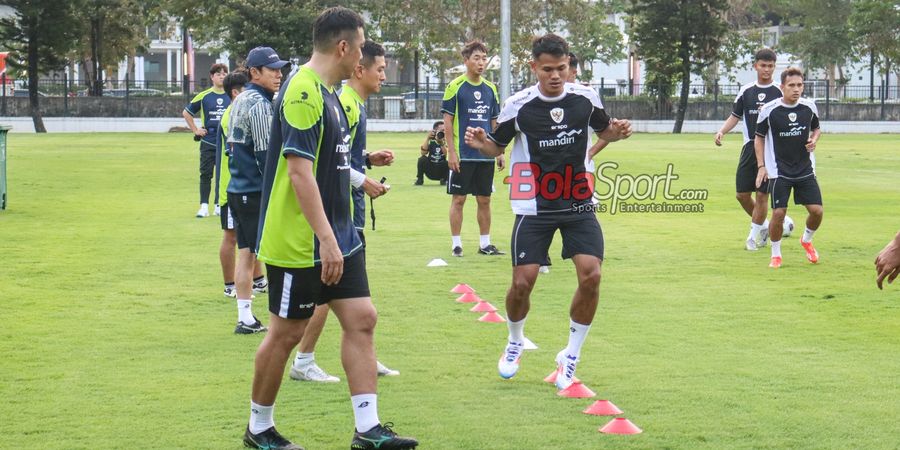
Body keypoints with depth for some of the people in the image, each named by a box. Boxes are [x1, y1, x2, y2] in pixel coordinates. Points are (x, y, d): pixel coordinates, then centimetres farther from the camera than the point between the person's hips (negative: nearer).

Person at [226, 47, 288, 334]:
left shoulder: (240, 101, 15)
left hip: (238, 189, 9)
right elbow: (265, 153, -18)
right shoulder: (259, 104, -15)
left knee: (246, 254, 10)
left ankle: (246, 318, 12)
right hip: (257, 192, -9)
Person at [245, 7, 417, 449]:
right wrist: (326, 238, -26)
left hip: (336, 238, 10)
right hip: (299, 243, -10)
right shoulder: (303, 93, -19)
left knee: (361, 318, 4)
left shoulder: (326, 93, 12)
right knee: (286, 331, 2)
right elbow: (299, 171, -25)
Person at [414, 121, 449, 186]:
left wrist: (442, 143, -35)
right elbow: (423, 152, -18)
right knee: (422, 159, -25)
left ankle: (444, 180, -2)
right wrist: (427, 138, -23)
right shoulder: (431, 141, -2)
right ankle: (419, 179, -5)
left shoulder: (447, 141, -6)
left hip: (442, 171, -1)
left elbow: (447, 155, -23)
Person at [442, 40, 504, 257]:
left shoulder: (490, 89, 10)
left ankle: (485, 244, 17)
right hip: (462, 155, -5)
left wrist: (499, 152, 12)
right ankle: (456, 244, 7)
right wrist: (451, 152, -12)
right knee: (458, 199, 0)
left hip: (486, 156, 5)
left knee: (484, 200, 9)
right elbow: (448, 121, -7)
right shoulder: (455, 87, -6)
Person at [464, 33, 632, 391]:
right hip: (535, 207, -1)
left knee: (590, 275, -14)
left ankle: (571, 355, 5)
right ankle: (515, 342, 27)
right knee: (522, 281, -6)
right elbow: (497, 146, 4)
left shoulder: (586, 98, -4)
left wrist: (617, 132, -9)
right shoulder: (518, 106, -10)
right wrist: (480, 143, -19)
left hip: (579, 205, 2)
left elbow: (603, 131, 15)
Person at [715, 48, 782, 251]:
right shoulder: (746, 91, 8)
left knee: (762, 194, -5)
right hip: (750, 148, 4)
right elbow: (735, 116, 13)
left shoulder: (780, 92, -2)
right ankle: (763, 225, 26)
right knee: (741, 194, 3)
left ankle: (754, 236, 10)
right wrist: (722, 131, -3)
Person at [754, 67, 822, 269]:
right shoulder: (769, 110, -10)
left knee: (817, 210, -4)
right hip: (779, 171, -3)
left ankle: (807, 240, 28)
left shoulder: (809, 107, -2)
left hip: (805, 170, 3)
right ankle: (776, 254, 11)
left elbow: (816, 128, 17)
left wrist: (814, 140, -6)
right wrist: (761, 166, -6)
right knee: (778, 213, -10)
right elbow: (759, 138, 2)